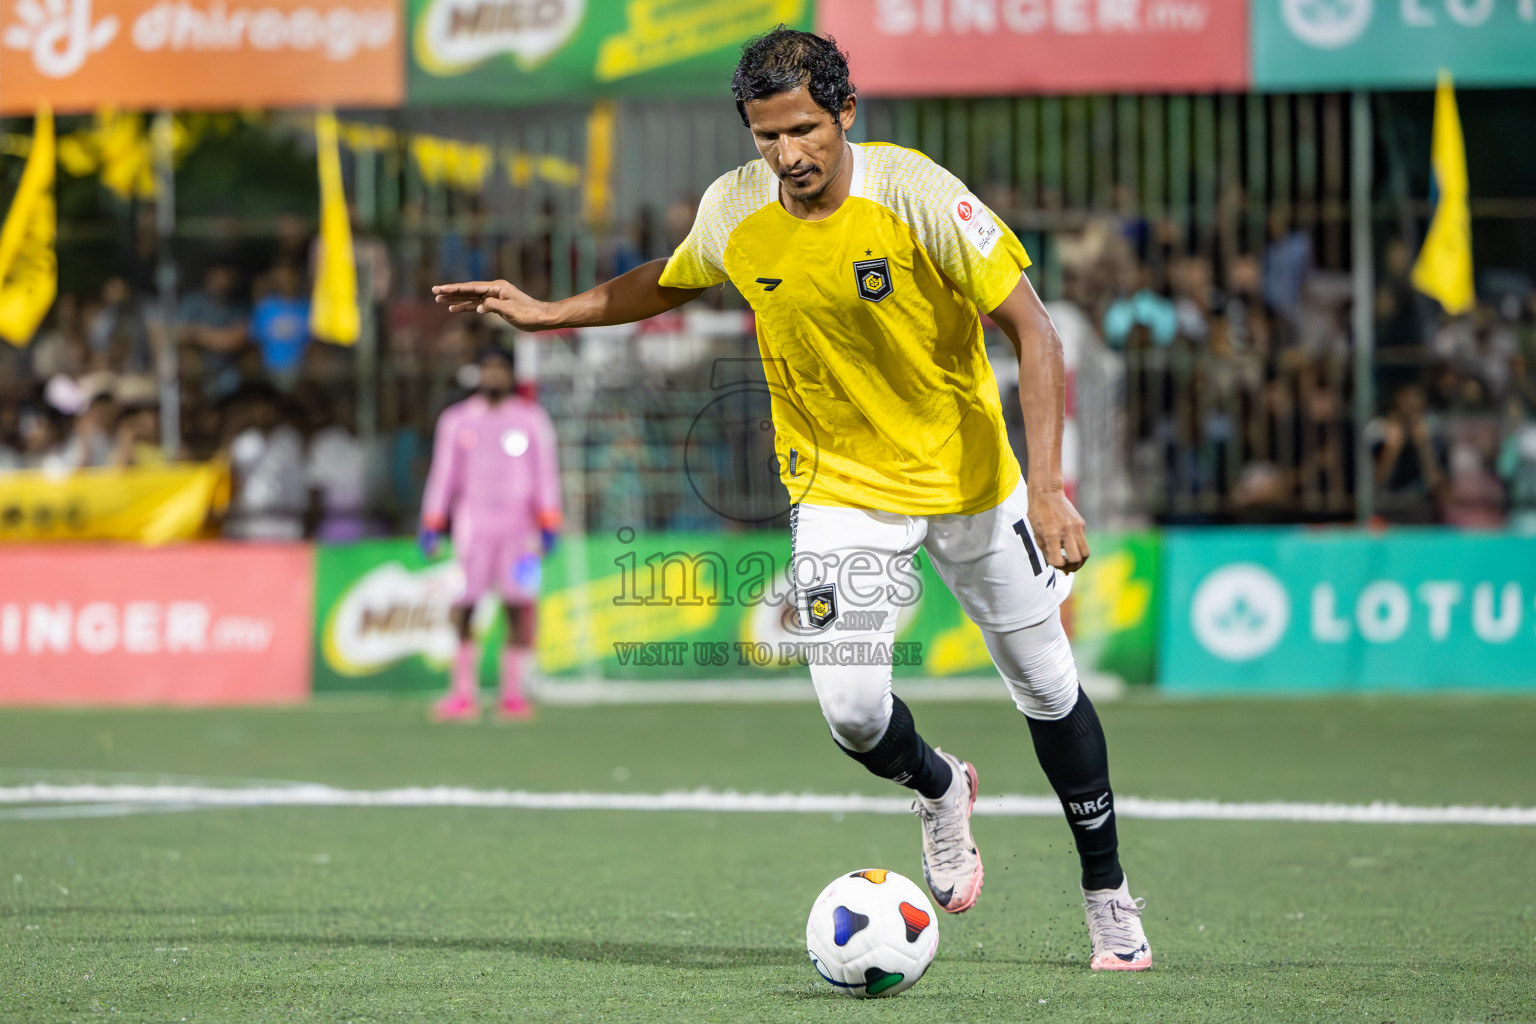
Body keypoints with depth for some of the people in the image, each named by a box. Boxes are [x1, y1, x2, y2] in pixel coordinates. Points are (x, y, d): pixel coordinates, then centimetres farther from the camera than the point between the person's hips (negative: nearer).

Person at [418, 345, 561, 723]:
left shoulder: (531, 419, 9)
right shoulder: (456, 419, 11)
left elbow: (545, 474, 7)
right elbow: (442, 475, 12)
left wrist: (549, 526, -2)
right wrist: (431, 526, 6)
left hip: (519, 526, 0)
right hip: (471, 527, 0)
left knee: (520, 608, -7)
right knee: (461, 610, -7)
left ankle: (512, 694, -2)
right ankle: (463, 695, -3)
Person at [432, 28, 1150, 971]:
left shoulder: (917, 194, -23)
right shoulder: (734, 211, -11)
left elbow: (1033, 331, -20)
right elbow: (671, 282, 14)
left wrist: (1049, 485, -27)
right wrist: (545, 313, 10)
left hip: (968, 476, -2)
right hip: (840, 485, 2)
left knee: (1048, 688, 6)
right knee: (852, 707, -14)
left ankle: (1109, 897, 28)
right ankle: (941, 790, 23)